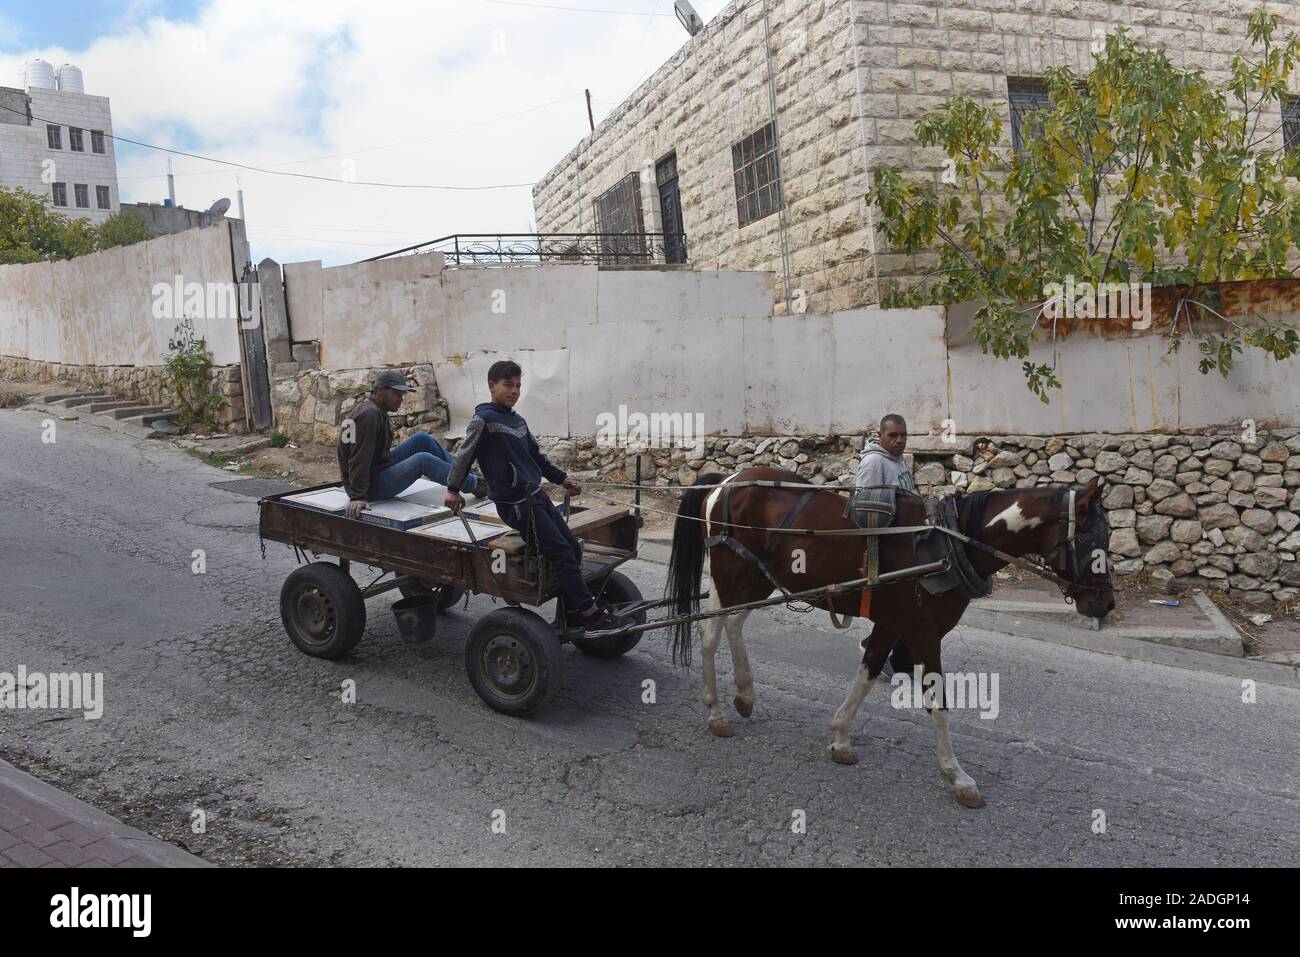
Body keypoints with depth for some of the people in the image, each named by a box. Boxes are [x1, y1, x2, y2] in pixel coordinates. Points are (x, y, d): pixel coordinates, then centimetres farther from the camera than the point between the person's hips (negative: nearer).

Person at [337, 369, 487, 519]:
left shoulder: (377, 411, 12)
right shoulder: (368, 414, -21)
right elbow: (359, 459, -30)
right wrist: (357, 497, -35)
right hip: (372, 487, -11)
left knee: (422, 439, 6)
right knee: (422, 460, -24)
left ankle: (463, 472, 8)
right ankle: (474, 485, -13)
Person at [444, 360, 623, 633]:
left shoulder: (518, 420, 13)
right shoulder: (484, 419, -9)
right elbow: (464, 454, -2)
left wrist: (561, 478, 27)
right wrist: (453, 490, 4)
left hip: (537, 495, 8)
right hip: (516, 504, -8)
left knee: (573, 548, 3)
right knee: (562, 553, -11)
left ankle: (572, 614, 11)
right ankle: (590, 613, -4)